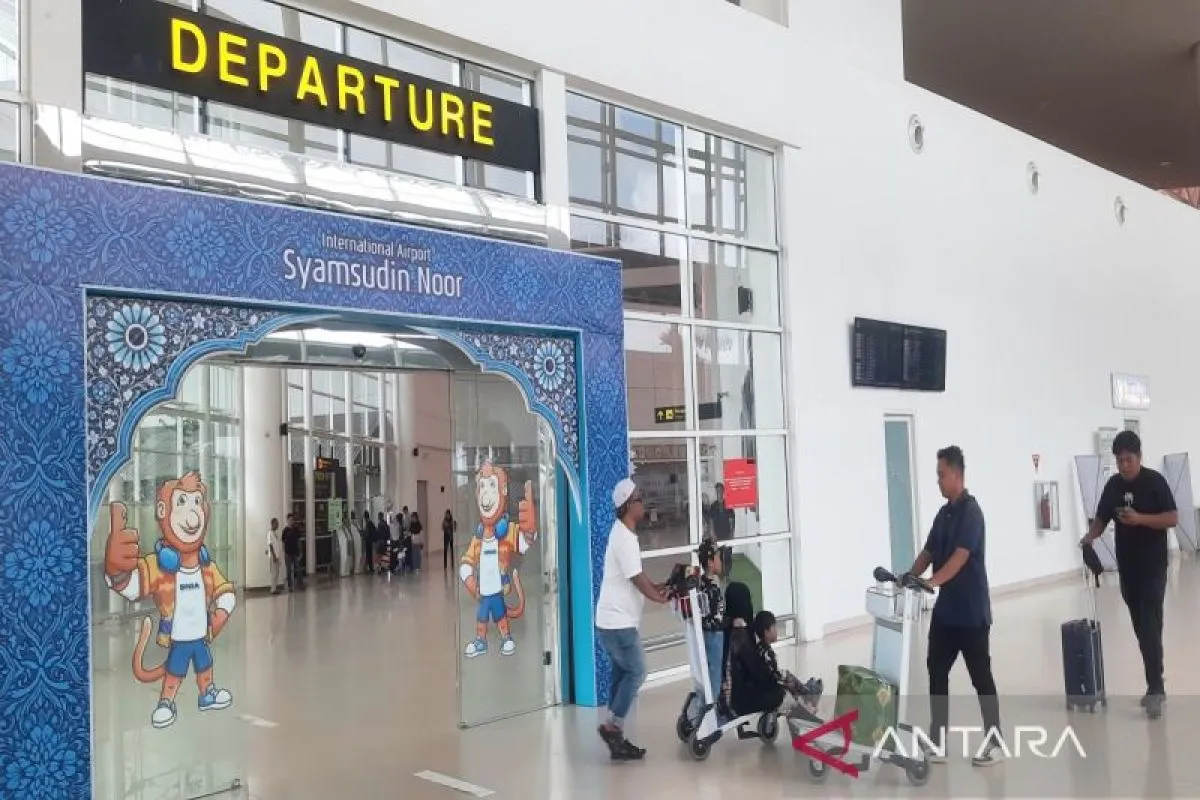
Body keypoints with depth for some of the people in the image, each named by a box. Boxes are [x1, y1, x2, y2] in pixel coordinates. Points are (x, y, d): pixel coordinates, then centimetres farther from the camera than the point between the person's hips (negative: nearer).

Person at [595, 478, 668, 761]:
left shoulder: (624, 533, 12)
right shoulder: (625, 538, -20)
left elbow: (636, 576, 19)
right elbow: (637, 579, -17)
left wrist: (656, 587, 7)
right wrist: (660, 597, -2)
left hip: (613, 620, 10)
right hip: (618, 622, -10)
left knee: (622, 674, 12)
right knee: (636, 672, -5)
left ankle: (616, 738, 16)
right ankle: (612, 726, 1)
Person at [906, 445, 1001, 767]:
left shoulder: (970, 511, -15)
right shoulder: (943, 513, 12)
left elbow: (961, 555, -26)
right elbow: (928, 552, 14)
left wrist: (932, 582, -37)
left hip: (971, 612, -8)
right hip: (945, 609, 8)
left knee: (980, 677, 2)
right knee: (936, 672, 8)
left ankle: (995, 742, 15)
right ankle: (938, 741, 15)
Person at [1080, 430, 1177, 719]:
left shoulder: (1155, 481, -8)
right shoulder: (1113, 485, 7)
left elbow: (1173, 519, -10)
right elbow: (1102, 518, 12)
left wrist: (1140, 519, -23)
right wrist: (1091, 536, -7)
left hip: (1153, 566, -5)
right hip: (1126, 566, 5)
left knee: (1150, 627, -11)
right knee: (1140, 627, 9)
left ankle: (1155, 688, -10)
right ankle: (1155, 685, 18)